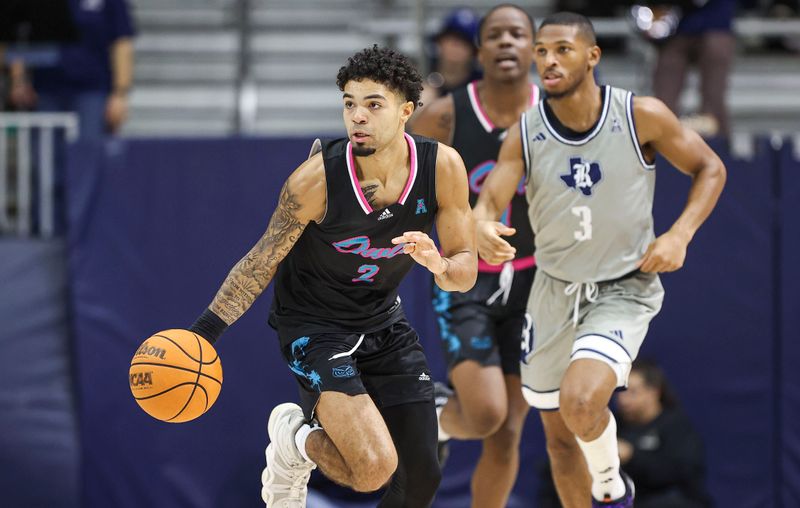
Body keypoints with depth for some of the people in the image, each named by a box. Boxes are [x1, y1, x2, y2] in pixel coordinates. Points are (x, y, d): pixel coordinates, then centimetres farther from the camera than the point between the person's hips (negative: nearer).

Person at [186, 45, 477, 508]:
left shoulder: (443, 167, -17)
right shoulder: (317, 179, -26)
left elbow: (466, 270, -8)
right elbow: (263, 261, -13)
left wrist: (439, 265, -31)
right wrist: (204, 331, -20)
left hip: (383, 320, 5)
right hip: (314, 325, -5)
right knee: (374, 467, -23)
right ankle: (295, 439, 10)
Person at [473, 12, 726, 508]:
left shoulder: (643, 117, -15)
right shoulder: (525, 134, -9)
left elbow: (710, 169, -2)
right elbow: (490, 198, -20)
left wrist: (680, 235, -17)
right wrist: (483, 228, -45)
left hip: (625, 290, -4)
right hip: (555, 291, 4)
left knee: (581, 400, -27)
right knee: (559, 434, 12)